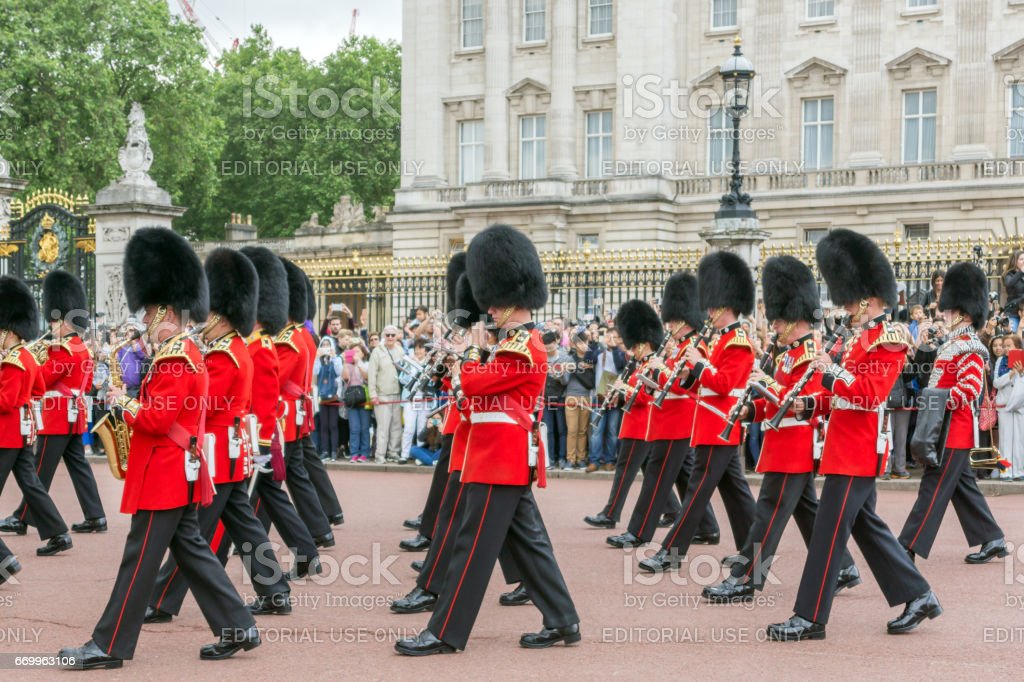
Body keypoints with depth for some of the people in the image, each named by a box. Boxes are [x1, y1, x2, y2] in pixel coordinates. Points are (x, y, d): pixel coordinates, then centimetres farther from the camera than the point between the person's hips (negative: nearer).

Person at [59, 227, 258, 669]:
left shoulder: (175, 359, -18)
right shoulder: (185, 353, 14)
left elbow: (157, 420, -23)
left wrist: (124, 403, -7)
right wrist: (136, 405, 7)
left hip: (166, 476, -11)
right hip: (178, 474, 11)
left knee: (140, 560, -4)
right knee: (190, 550, 13)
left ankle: (109, 647, 3)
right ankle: (238, 628, 15)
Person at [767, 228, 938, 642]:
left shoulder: (888, 340, -12)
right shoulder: (860, 338, 17)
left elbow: (869, 394, -22)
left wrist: (830, 372, -23)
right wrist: (811, 404, 5)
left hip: (856, 451, -10)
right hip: (848, 448, 10)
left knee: (829, 531, -9)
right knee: (866, 525, 15)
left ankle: (810, 617, -6)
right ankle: (918, 596, 23)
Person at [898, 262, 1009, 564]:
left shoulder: (969, 348, -14)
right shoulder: (953, 344, 16)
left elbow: (971, 387, -24)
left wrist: (940, 405, -25)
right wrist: (932, 408, 19)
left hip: (953, 429, -10)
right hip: (949, 428, 10)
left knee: (934, 488, -8)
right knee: (962, 487, 14)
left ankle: (907, 549, -8)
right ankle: (993, 540, 21)